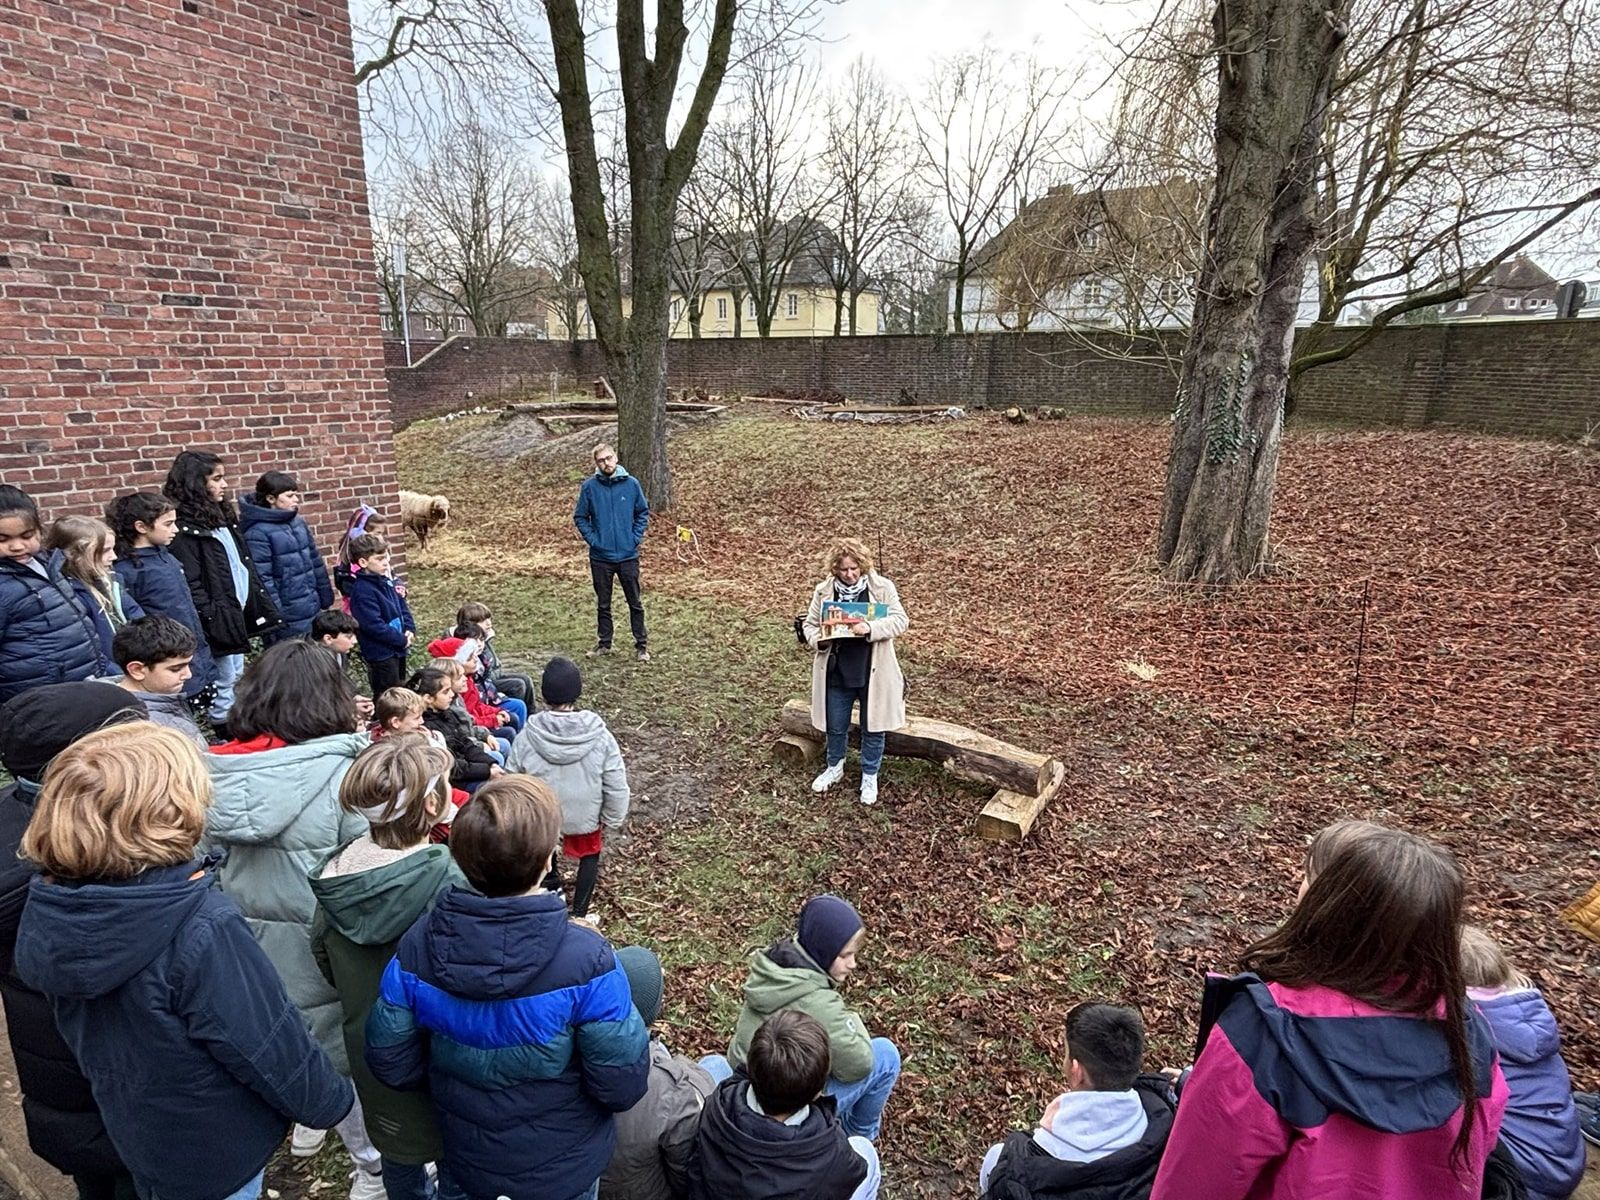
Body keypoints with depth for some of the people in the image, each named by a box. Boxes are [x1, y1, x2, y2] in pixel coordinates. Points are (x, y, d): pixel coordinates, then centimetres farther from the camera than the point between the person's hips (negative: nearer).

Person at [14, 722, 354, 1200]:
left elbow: (85, 1031, 2)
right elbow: (269, 1046, -26)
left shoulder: (45, 915, -15)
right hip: (212, 1154, -6)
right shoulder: (201, 930, -37)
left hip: (130, 1134, 6)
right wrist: (332, 1099, -9)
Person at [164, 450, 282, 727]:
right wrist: (213, 621, -20)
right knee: (226, 686, 0)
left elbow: (244, 564, 17)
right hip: (219, 621, -9)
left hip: (239, 613, 9)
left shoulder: (221, 516, 13)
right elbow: (191, 585, -19)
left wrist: (261, 605, 14)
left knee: (237, 682, 17)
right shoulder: (184, 528, -14)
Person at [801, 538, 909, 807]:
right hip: (836, 673, 2)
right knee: (835, 726, 18)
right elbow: (809, 625, 5)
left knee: (873, 727, 12)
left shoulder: (882, 587, -9)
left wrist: (871, 628, -31)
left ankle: (869, 777, 32)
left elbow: (900, 620, -14)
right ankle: (835, 767, 44)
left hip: (873, 672, -2)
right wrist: (819, 640, -18)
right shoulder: (823, 591, -3)